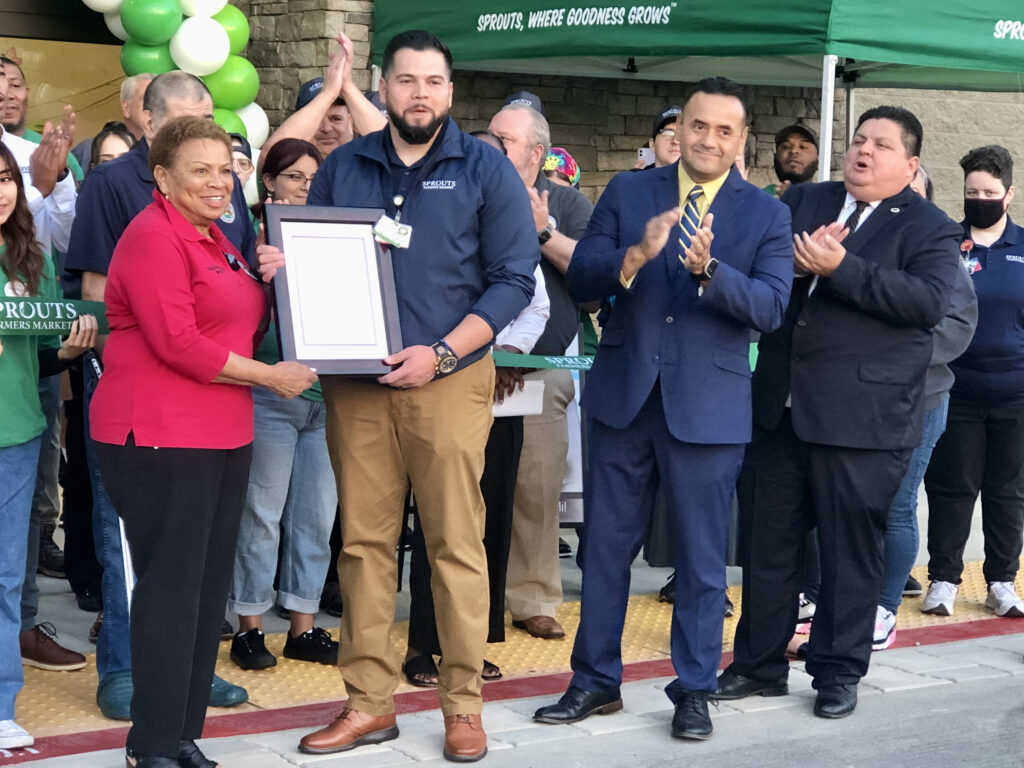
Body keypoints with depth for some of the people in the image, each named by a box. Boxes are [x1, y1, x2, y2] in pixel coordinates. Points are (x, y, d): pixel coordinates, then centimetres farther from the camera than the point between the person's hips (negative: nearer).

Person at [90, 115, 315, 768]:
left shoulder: (215, 240, 17)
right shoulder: (153, 237, -11)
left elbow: (239, 322, 29)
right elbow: (177, 343, -19)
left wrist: (269, 280, 8)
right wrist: (270, 376, -12)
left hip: (223, 434, 9)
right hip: (160, 436, -9)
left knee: (209, 587, 10)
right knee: (172, 586, -5)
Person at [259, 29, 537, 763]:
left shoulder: (486, 169, 0)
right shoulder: (343, 166, 10)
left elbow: (513, 279, -4)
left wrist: (440, 354, -13)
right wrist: (283, 266, -6)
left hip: (450, 380, -3)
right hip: (355, 380, 3)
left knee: (457, 544, 0)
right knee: (364, 542, 4)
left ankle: (464, 705, 8)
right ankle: (369, 703, 12)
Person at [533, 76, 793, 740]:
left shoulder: (766, 214, 1)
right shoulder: (628, 193, 5)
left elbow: (771, 307, -11)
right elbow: (581, 280, -2)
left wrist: (709, 269, -27)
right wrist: (636, 255, -21)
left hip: (708, 406, -2)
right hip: (623, 397, 2)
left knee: (702, 559, 5)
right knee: (605, 547, 10)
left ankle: (695, 691, 20)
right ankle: (596, 681, 24)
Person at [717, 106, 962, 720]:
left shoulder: (929, 228, 0)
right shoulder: (803, 202, 13)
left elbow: (931, 301, -16)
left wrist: (841, 268, -21)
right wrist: (798, 259, -14)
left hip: (863, 415, -4)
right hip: (782, 408, 4)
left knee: (851, 549, 5)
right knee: (767, 542, 10)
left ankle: (839, 671, 19)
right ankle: (760, 663, 23)